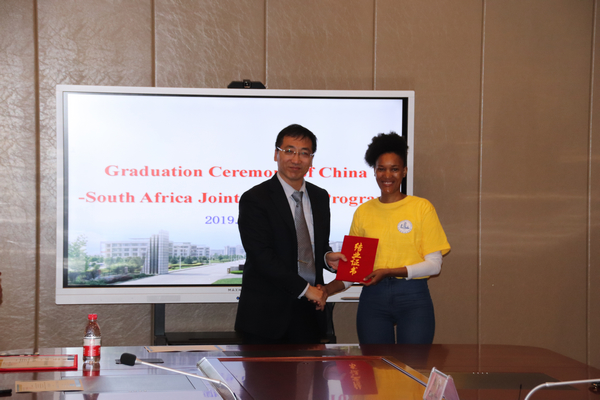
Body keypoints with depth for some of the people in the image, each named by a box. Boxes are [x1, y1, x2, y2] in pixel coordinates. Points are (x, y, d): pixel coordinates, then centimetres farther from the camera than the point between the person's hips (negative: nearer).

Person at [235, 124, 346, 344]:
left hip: (309, 310, 5)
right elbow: (262, 257, -16)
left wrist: (327, 257, -3)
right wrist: (305, 289, -16)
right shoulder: (254, 199, -9)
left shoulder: (320, 197, 11)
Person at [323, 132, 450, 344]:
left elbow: (434, 264, -3)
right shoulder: (363, 212, 9)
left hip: (413, 296, -2)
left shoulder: (422, 207, 2)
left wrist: (389, 271, -13)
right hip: (372, 297, 2)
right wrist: (327, 290, -7)